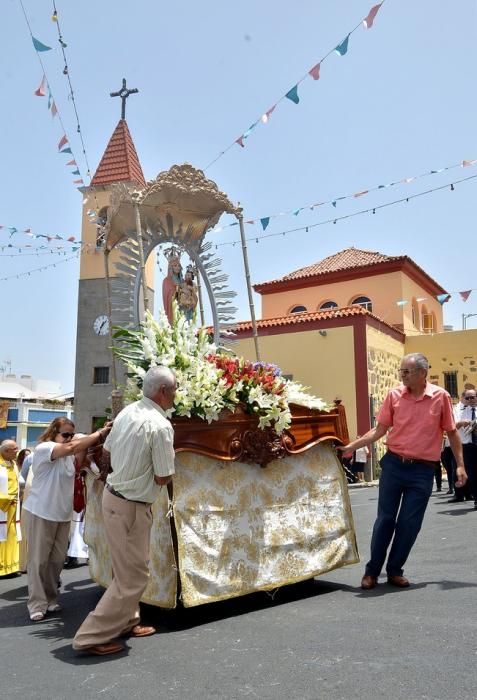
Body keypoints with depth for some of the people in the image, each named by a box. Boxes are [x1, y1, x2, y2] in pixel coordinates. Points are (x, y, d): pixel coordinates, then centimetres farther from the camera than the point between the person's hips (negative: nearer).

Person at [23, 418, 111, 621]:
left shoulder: (68, 455, 12)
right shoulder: (43, 448, -16)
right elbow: (72, 447, -29)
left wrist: (100, 436, -13)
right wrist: (99, 433, -27)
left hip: (63, 514, 7)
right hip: (41, 513, -7)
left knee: (57, 559, 10)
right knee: (39, 560, 1)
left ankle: (50, 599, 22)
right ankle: (37, 604, 8)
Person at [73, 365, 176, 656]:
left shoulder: (127, 412, 1)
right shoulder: (160, 425, -23)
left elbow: (107, 450, 13)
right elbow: (163, 478, -19)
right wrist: (167, 467, 2)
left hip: (114, 494, 9)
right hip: (131, 506, -9)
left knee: (128, 568, 22)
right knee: (134, 575, 4)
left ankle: (128, 621, 36)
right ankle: (92, 636, 10)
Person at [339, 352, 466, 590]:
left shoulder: (440, 396, -4)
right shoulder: (394, 395, -1)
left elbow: (452, 433, 5)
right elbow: (379, 430, 4)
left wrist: (460, 465, 2)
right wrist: (351, 446, -3)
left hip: (422, 470, -1)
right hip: (393, 464, 1)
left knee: (410, 523, 5)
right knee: (385, 519, 6)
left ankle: (395, 570, 22)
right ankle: (372, 570, 18)